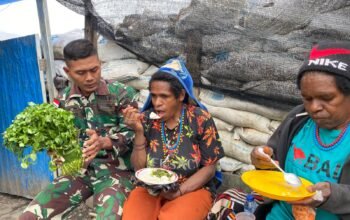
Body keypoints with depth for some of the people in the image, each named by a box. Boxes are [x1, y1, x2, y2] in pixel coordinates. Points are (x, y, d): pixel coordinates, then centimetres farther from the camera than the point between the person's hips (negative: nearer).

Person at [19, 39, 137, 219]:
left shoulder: (122, 93, -7)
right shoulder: (65, 100, 8)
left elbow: (132, 134, -9)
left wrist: (103, 142, -27)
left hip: (115, 170, -4)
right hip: (79, 171, 4)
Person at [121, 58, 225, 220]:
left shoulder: (200, 119, -11)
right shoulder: (146, 119, -3)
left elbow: (209, 168, -6)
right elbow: (139, 168, -3)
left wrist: (179, 192, -18)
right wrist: (139, 131, -16)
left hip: (192, 189, -2)